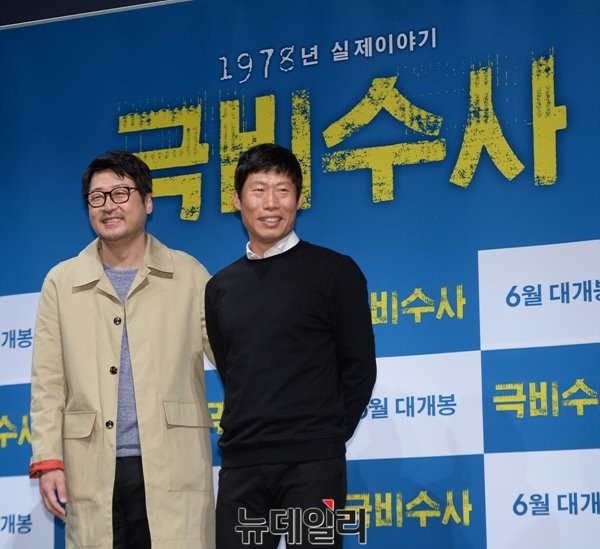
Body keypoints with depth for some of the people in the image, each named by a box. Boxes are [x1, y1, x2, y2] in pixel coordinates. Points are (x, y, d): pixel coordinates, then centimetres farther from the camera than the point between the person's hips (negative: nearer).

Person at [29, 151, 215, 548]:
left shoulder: (188, 275, 8)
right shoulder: (62, 283, 11)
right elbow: (48, 385, 9)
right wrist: (47, 460, -1)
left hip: (172, 468, -1)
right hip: (94, 472, 1)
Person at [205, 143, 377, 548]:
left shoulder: (334, 272, 0)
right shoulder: (221, 287, 13)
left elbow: (358, 367, 1)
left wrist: (329, 436, 0)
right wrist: (247, 432, 10)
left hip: (312, 462, -4)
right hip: (241, 463, 4)